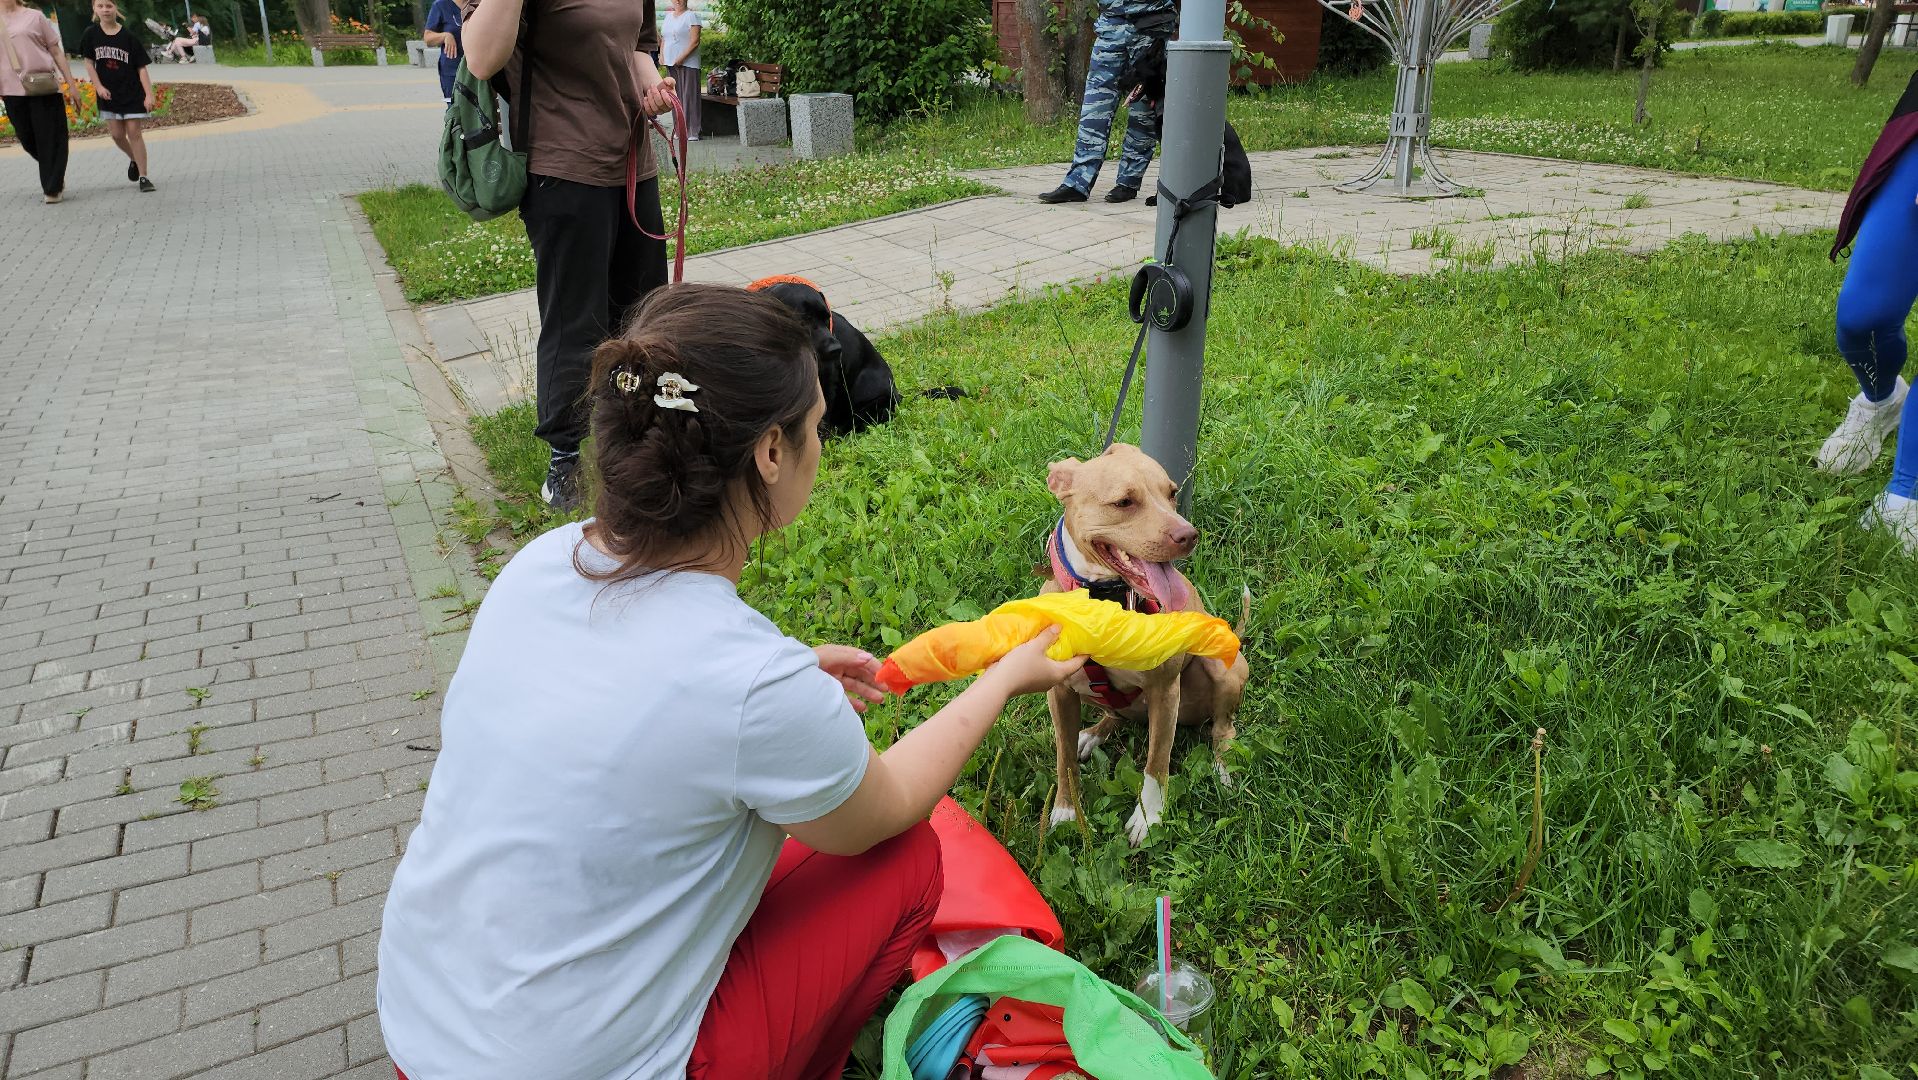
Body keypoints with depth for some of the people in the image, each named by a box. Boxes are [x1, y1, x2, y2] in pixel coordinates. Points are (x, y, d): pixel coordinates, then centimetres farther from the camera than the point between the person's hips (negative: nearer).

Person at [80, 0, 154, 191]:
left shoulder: (128, 36, -8)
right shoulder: (91, 34, -1)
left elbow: (141, 68, -7)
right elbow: (90, 63, 5)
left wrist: (149, 95, -14)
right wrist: (99, 86, -7)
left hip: (132, 92, -3)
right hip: (108, 93, 3)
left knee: (134, 132, -4)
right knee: (116, 134, 4)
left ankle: (143, 177, 0)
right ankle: (134, 159, 32)